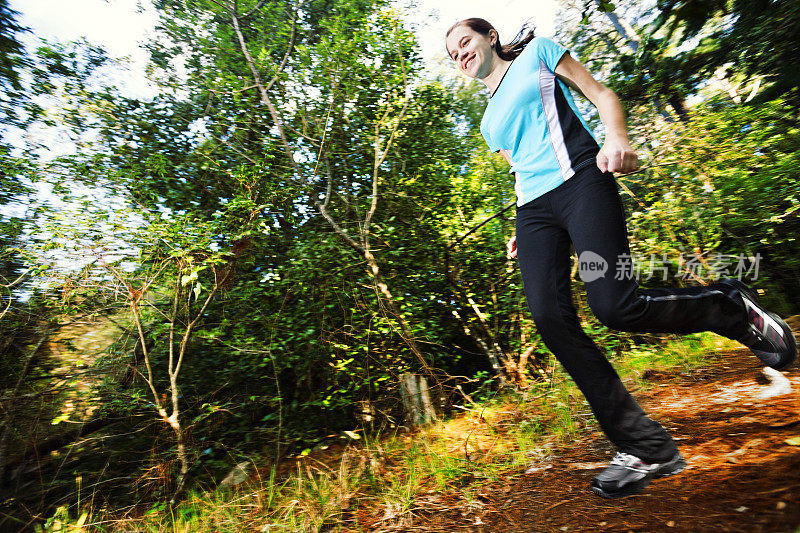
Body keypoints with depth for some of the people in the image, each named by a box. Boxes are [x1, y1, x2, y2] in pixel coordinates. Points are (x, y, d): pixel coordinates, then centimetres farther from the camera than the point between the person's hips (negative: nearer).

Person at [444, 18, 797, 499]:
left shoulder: (536, 53, 18)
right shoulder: (490, 121, 30)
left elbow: (601, 94, 10)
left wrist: (617, 137, -11)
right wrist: (524, 231, 13)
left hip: (578, 179, -5)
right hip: (533, 210, 5)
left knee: (615, 305, -24)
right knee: (550, 318, -16)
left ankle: (734, 308, 7)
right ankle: (645, 449, -6)